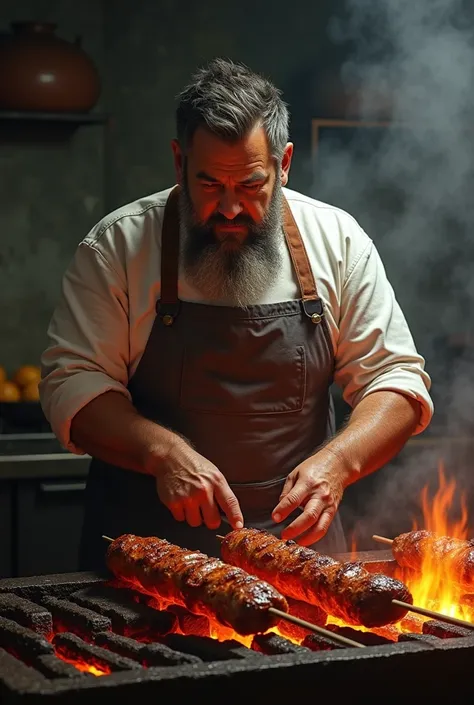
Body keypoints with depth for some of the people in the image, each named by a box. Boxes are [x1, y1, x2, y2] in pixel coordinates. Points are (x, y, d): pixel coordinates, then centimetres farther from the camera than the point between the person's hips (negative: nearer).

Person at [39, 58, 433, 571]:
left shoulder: (336, 240, 2)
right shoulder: (117, 245, -3)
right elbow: (71, 384, -5)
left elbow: (396, 379, 3)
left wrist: (337, 462, -16)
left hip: (296, 537, 2)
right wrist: (162, 451, -22)